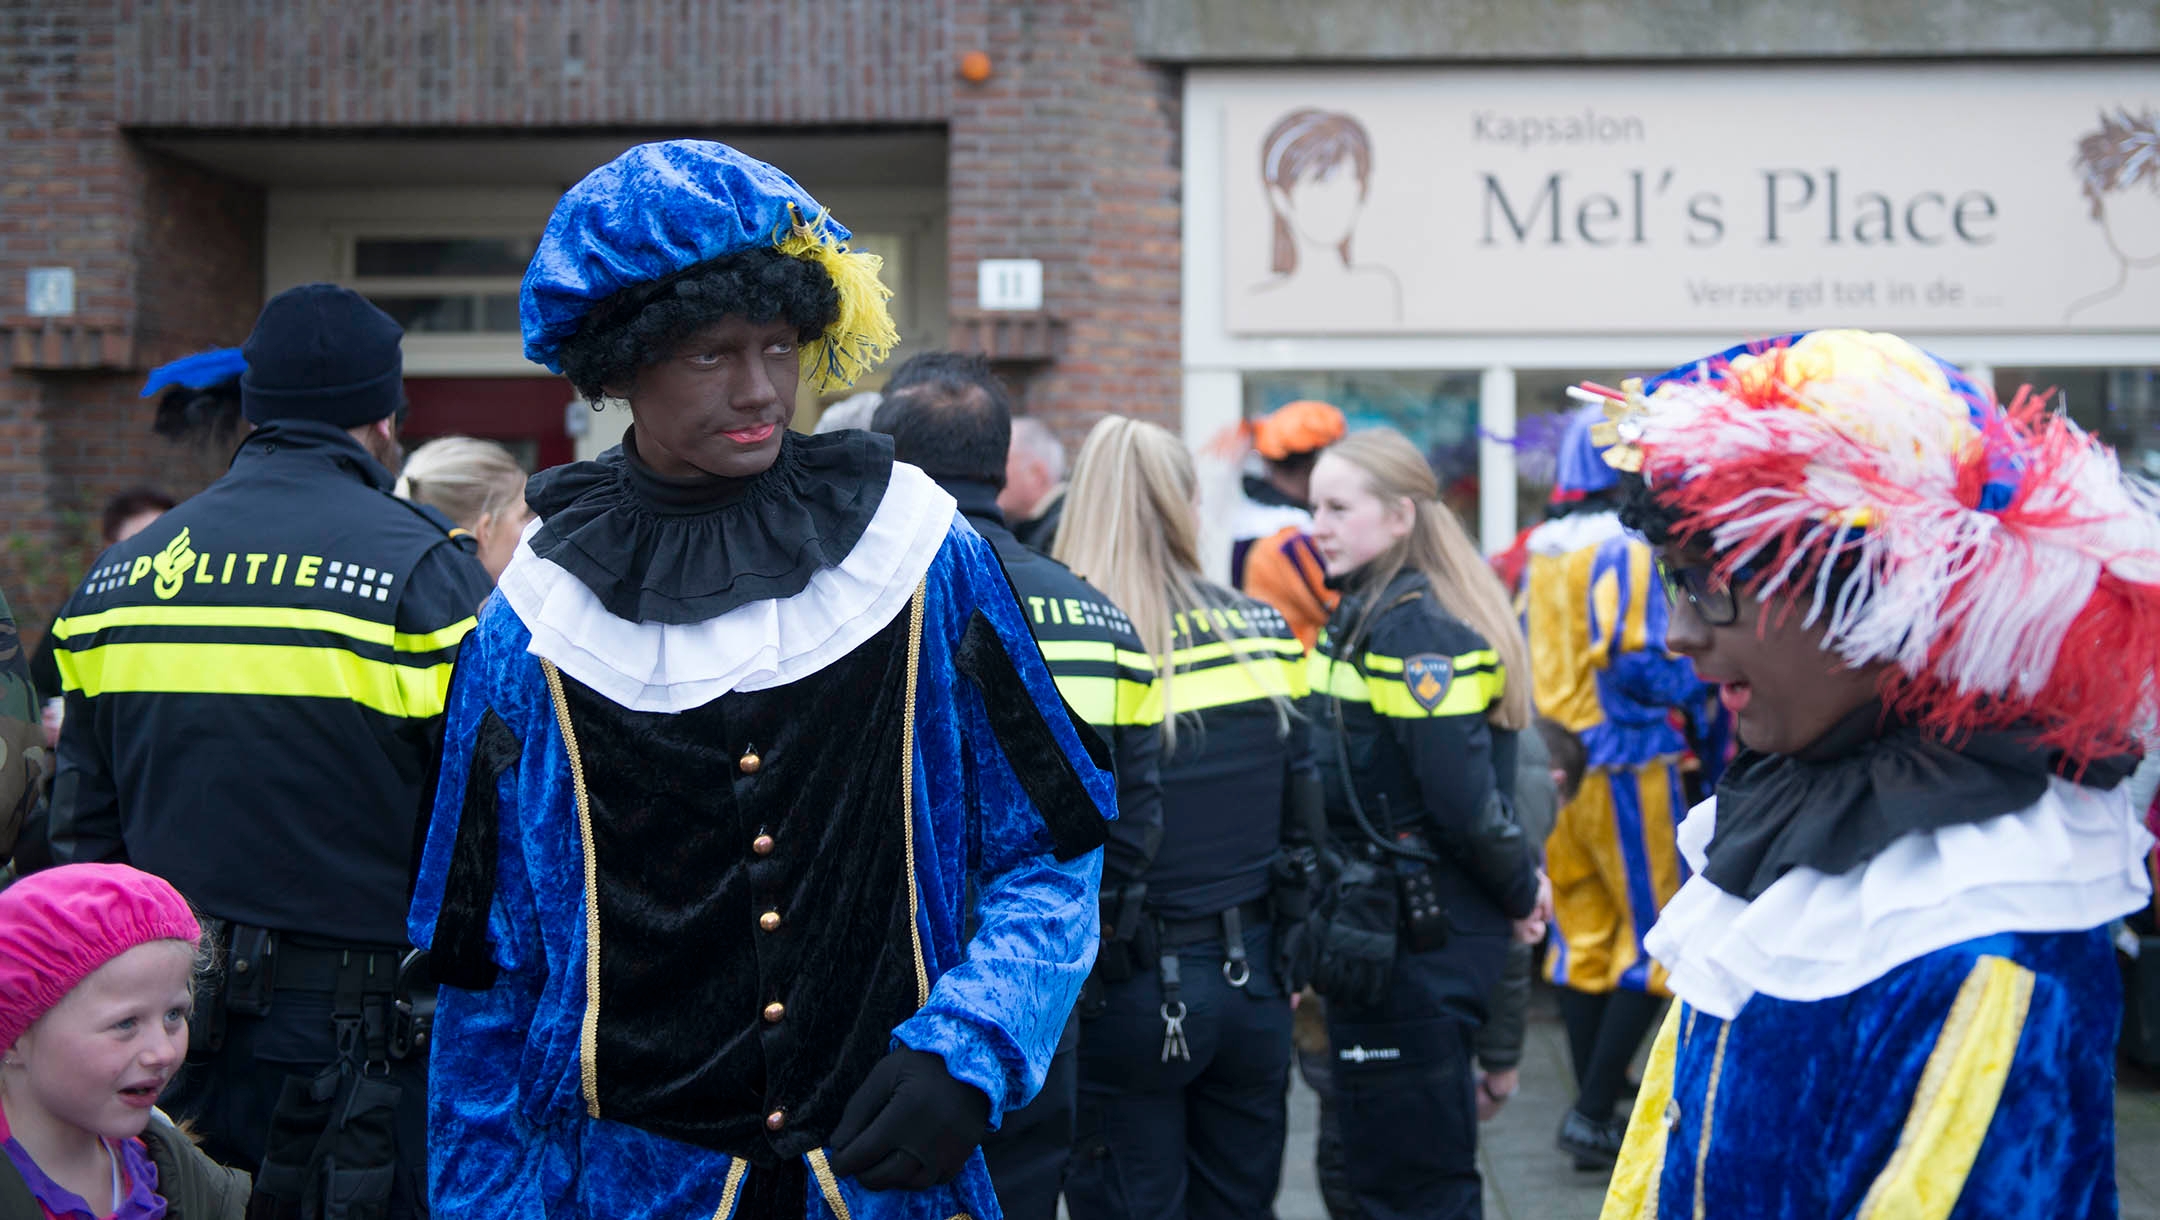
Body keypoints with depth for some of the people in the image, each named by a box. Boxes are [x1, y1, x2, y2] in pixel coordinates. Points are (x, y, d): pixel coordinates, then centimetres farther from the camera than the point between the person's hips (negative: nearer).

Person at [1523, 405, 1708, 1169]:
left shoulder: (1542, 556, 10)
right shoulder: (1626, 551, -15)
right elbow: (1639, 661, -19)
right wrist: (1698, 686, -3)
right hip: (1626, 764, -8)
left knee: (1583, 938, 13)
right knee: (1654, 941, 0)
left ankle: (1593, 1110, 19)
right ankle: (1592, 1113, -5)